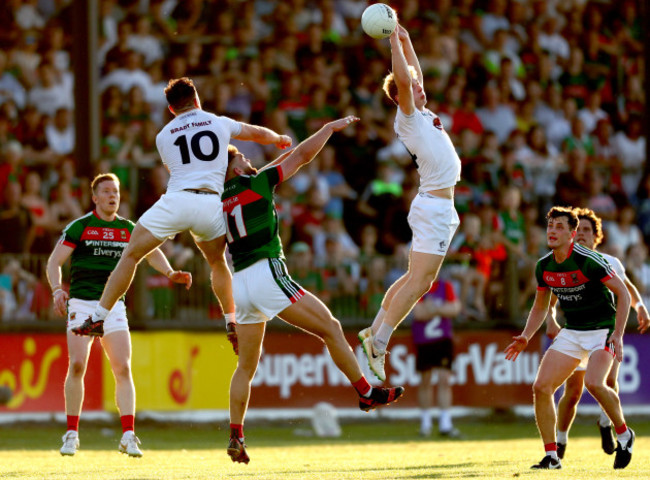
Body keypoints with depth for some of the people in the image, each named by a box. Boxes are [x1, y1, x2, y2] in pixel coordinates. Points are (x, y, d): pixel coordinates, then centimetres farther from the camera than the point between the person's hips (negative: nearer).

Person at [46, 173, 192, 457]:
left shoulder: (127, 229, 11)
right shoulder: (80, 226, 0)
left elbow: (150, 252, 18)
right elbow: (54, 261, -2)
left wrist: (170, 273, 0)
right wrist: (57, 290, -18)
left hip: (114, 306, 3)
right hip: (82, 303, -3)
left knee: (123, 369, -8)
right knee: (77, 365, -12)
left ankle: (128, 436, -8)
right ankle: (72, 434, -1)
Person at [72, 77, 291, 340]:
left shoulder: (163, 135, 17)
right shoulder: (220, 123, 17)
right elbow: (259, 133, 33)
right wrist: (280, 139, 56)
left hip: (177, 200, -1)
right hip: (212, 203, 2)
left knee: (131, 254, 5)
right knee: (218, 262, 26)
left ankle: (99, 317, -1)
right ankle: (232, 321, 15)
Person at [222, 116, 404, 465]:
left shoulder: (219, 201, 14)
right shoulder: (256, 184, -1)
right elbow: (302, 155, 3)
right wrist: (330, 127, 14)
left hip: (240, 284, 7)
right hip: (266, 273, -7)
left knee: (246, 366, 9)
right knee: (330, 327, 1)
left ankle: (236, 436, 1)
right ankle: (366, 393, 2)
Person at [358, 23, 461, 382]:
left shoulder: (421, 115, 15)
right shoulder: (407, 117, -8)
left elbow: (414, 73, 30)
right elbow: (403, 79, -24)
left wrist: (405, 40, 23)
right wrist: (395, 42, -16)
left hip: (439, 207, 9)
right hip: (434, 206, -9)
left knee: (417, 279, 12)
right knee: (418, 281, -13)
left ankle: (374, 331, 15)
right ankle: (379, 342, -14)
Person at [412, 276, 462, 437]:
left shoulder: (445, 286, 3)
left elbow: (455, 309, -7)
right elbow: (418, 313, -13)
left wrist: (433, 308, -17)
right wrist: (439, 309, -13)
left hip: (443, 339, 1)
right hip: (422, 340, -1)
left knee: (445, 380, -6)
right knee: (425, 381, 6)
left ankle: (445, 424, -8)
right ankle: (425, 422, 17)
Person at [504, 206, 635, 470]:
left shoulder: (588, 261, -19)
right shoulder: (543, 266, 0)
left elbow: (623, 293, -16)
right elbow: (540, 306, 16)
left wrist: (618, 334, -24)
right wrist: (525, 337, 1)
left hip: (602, 328, -6)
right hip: (571, 332, 6)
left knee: (594, 383, -30)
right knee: (541, 387, -10)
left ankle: (623, 434, -4)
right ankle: (551, 456, -1)